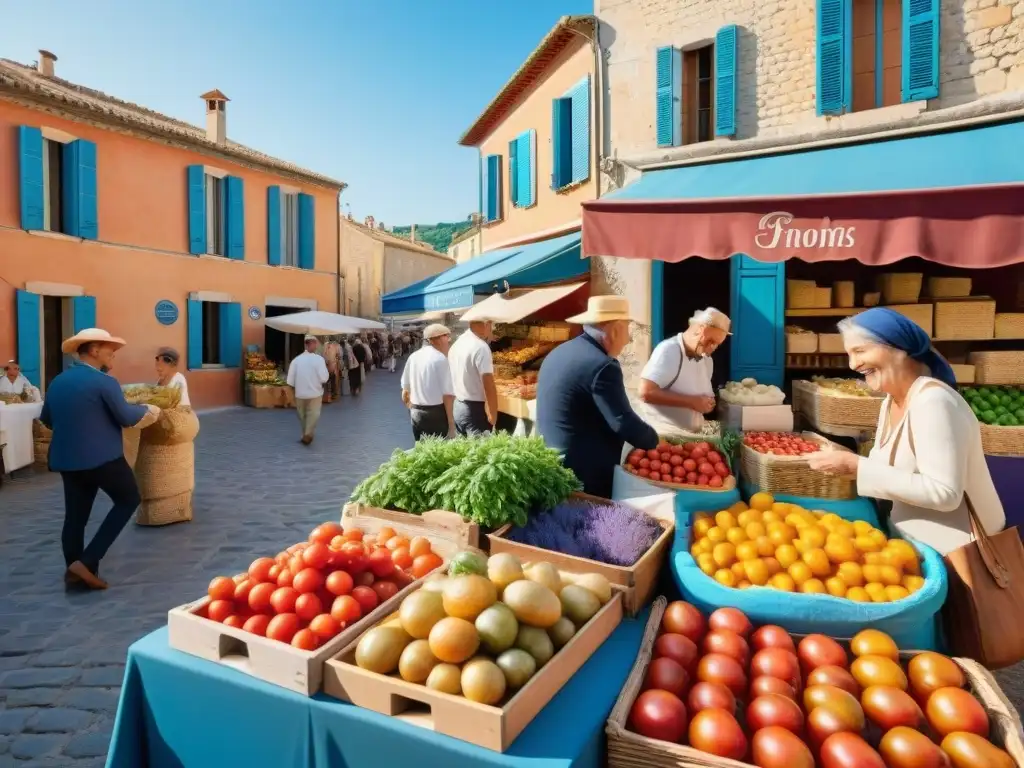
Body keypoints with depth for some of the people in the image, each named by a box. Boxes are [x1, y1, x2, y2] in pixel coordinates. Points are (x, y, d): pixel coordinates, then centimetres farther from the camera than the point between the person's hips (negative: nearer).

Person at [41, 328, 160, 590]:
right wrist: (147, 409, 6)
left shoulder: (57, 381, 9)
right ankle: (87, 561, 2)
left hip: (65, 459, 7)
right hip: (103, 458, -7)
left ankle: (74, 570, 18)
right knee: (129, 500, 9)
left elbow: (46, 419, 20)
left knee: (75, 515, 12)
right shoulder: (104, 382, -15)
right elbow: (128, 418, -13)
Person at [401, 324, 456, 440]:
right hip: (436, 413, -6)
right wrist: (451, 420, -8)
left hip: (416, 413, 6)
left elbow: (405, 390, 12)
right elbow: (447, 394, -14)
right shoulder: (441, 359, -11)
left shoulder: (413, 357, 7)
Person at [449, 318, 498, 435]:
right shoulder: (480, 347, -17)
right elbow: (489, 385, -22)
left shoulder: (456, 345, 9)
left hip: (457, 407, 8)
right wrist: (493, 416, -15)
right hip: (475, 410, -8)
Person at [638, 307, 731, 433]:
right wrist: (691, 402, -22)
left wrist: (707, 404, -3)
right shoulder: (669, 350, -16)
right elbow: (645, 392, -25)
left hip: (691, 435, 8)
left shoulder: (707, 360, 9)